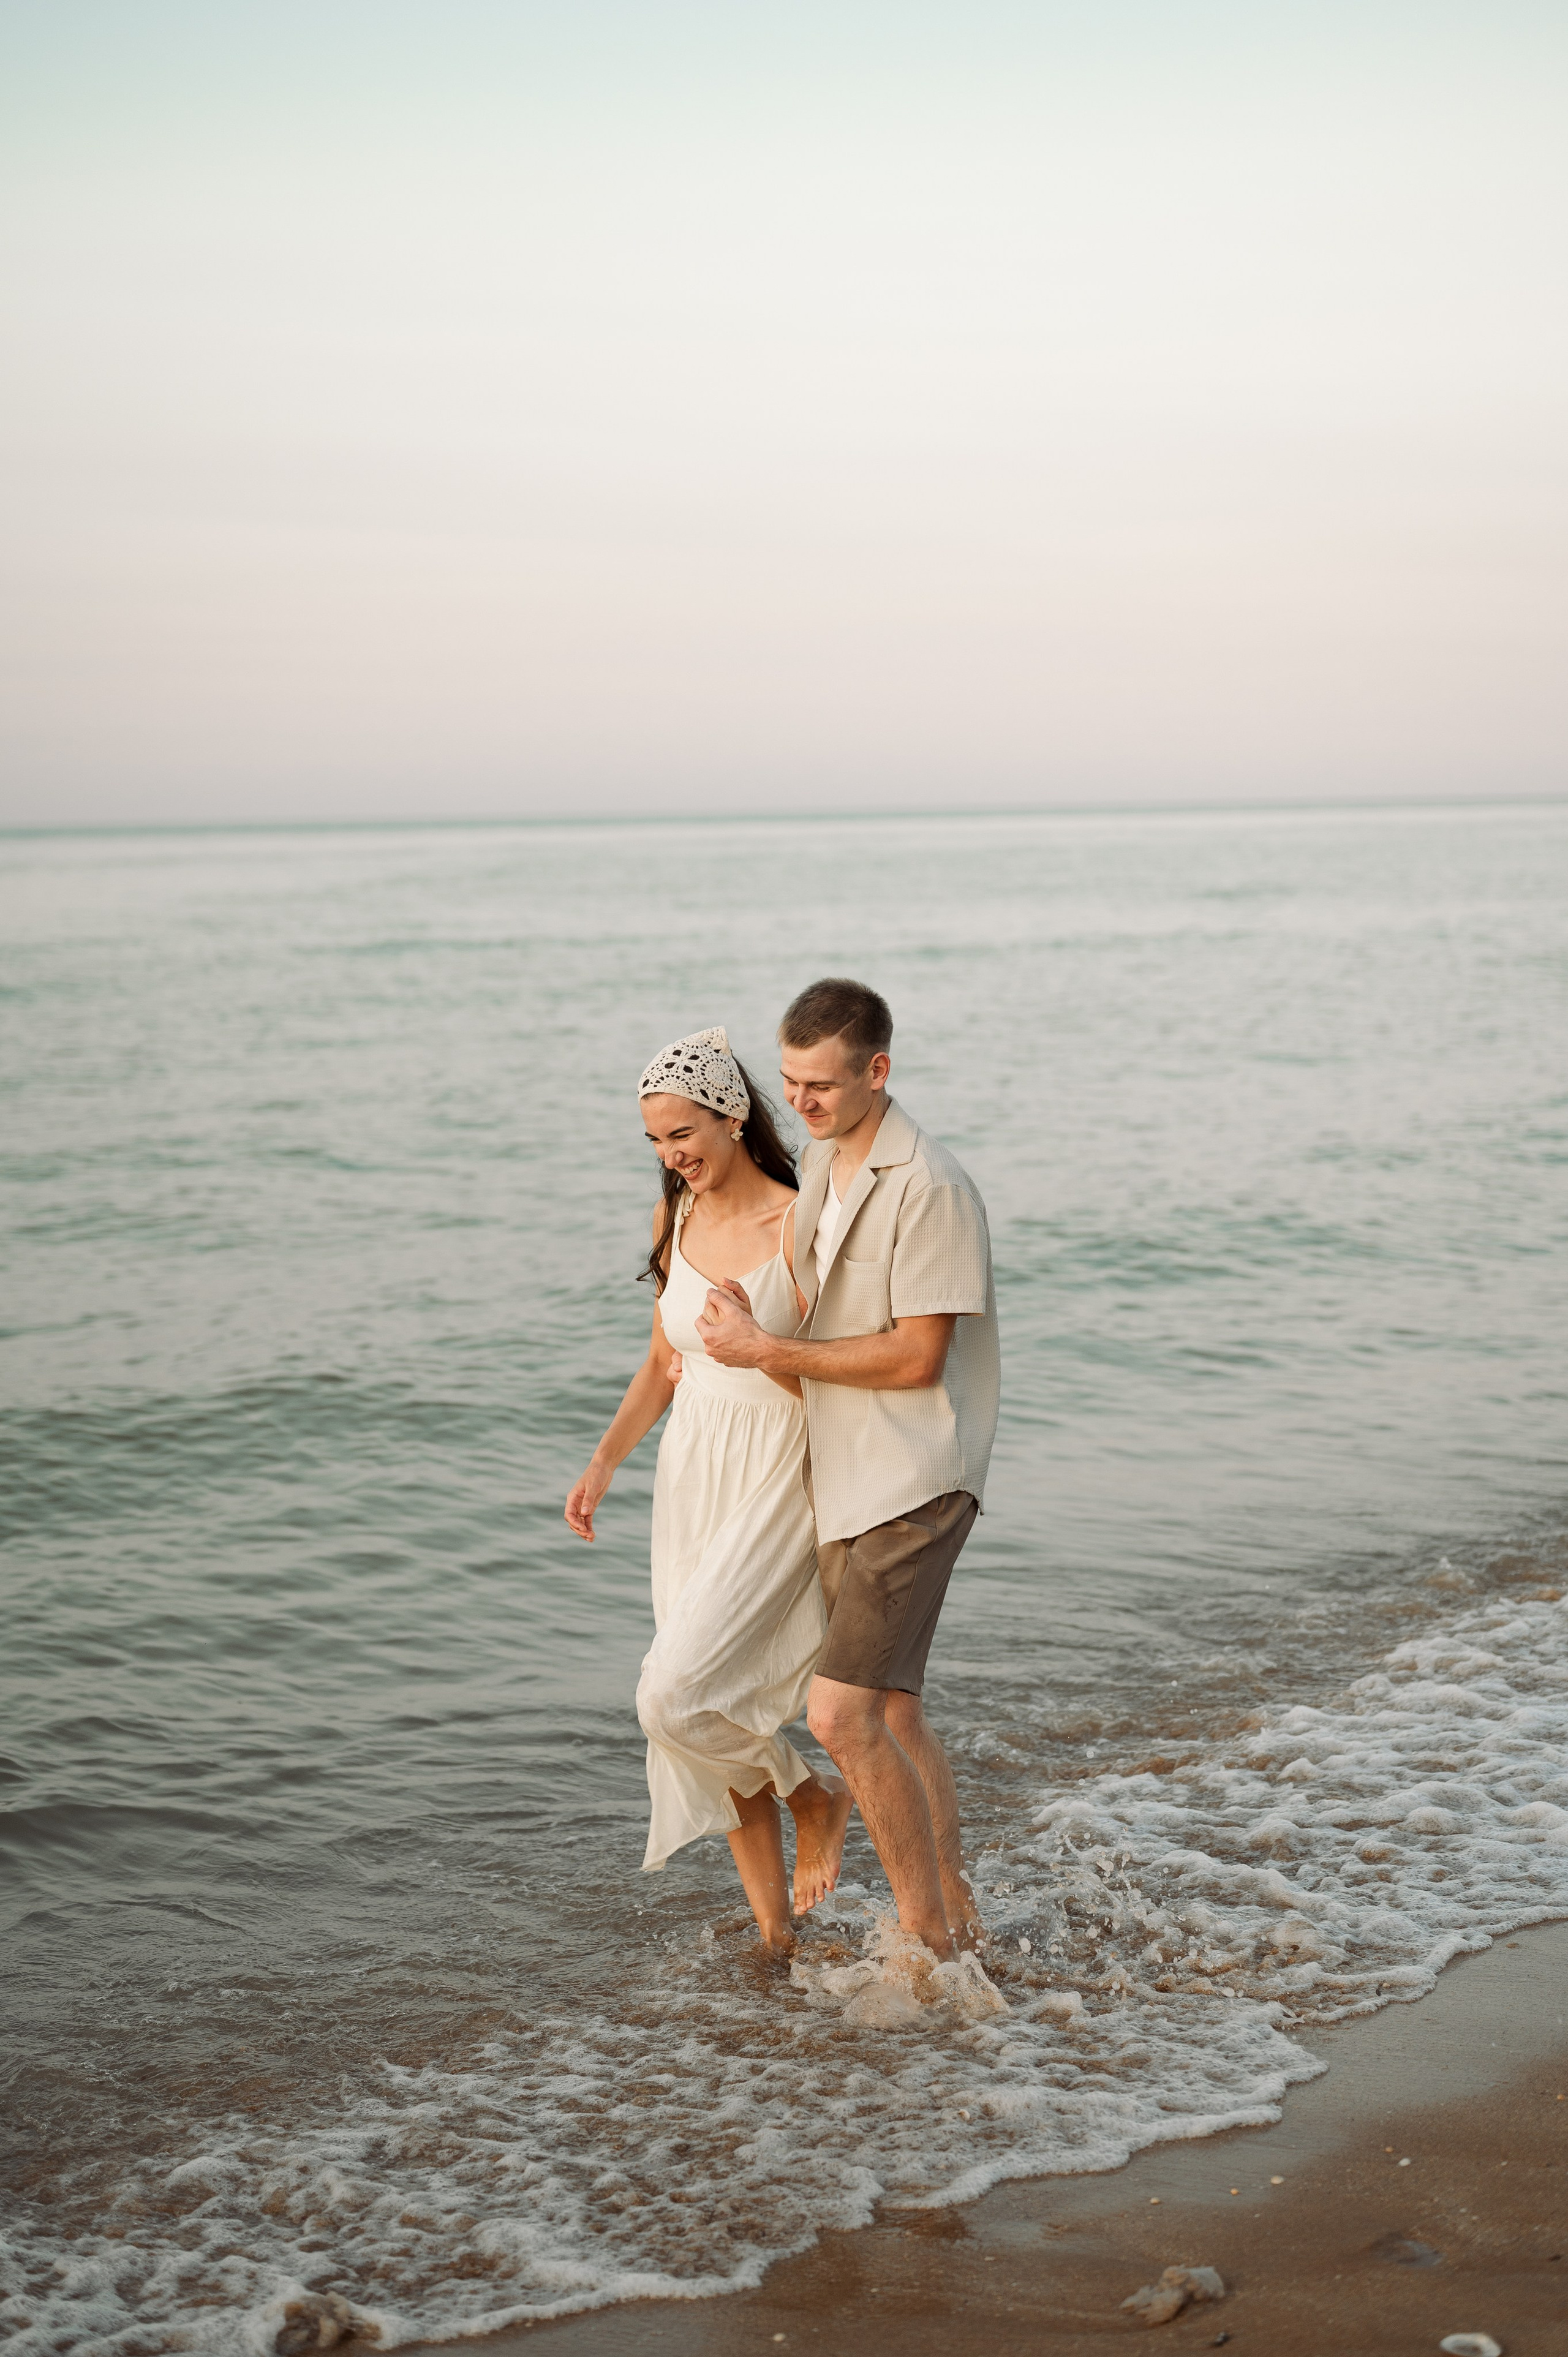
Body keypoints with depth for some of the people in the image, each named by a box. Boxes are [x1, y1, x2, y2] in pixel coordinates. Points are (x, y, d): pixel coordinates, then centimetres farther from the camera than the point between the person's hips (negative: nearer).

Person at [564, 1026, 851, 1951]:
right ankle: (774, 1929, 21)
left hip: (775, 1486, -7)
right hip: (691, 1483, 7)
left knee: (676, 1697, -16)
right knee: (711, 1705, 7)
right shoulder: (678, 1220, 6)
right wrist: (604, 1464, 7)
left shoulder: (798, 1227, -14)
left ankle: (815, 1796, 13)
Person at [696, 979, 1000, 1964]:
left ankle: (930, 1941, 0)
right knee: (892, 1713, 15)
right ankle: (959, 1919, 28)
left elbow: (916, 1357, -20)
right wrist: (731, 1338, 12)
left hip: (912, 1486, -9)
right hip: (844, 1481, 9)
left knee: (843, 1716, -15)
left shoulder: (928, 1188, -18)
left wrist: (769, 1351, -17)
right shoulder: (821, 1163, 11)